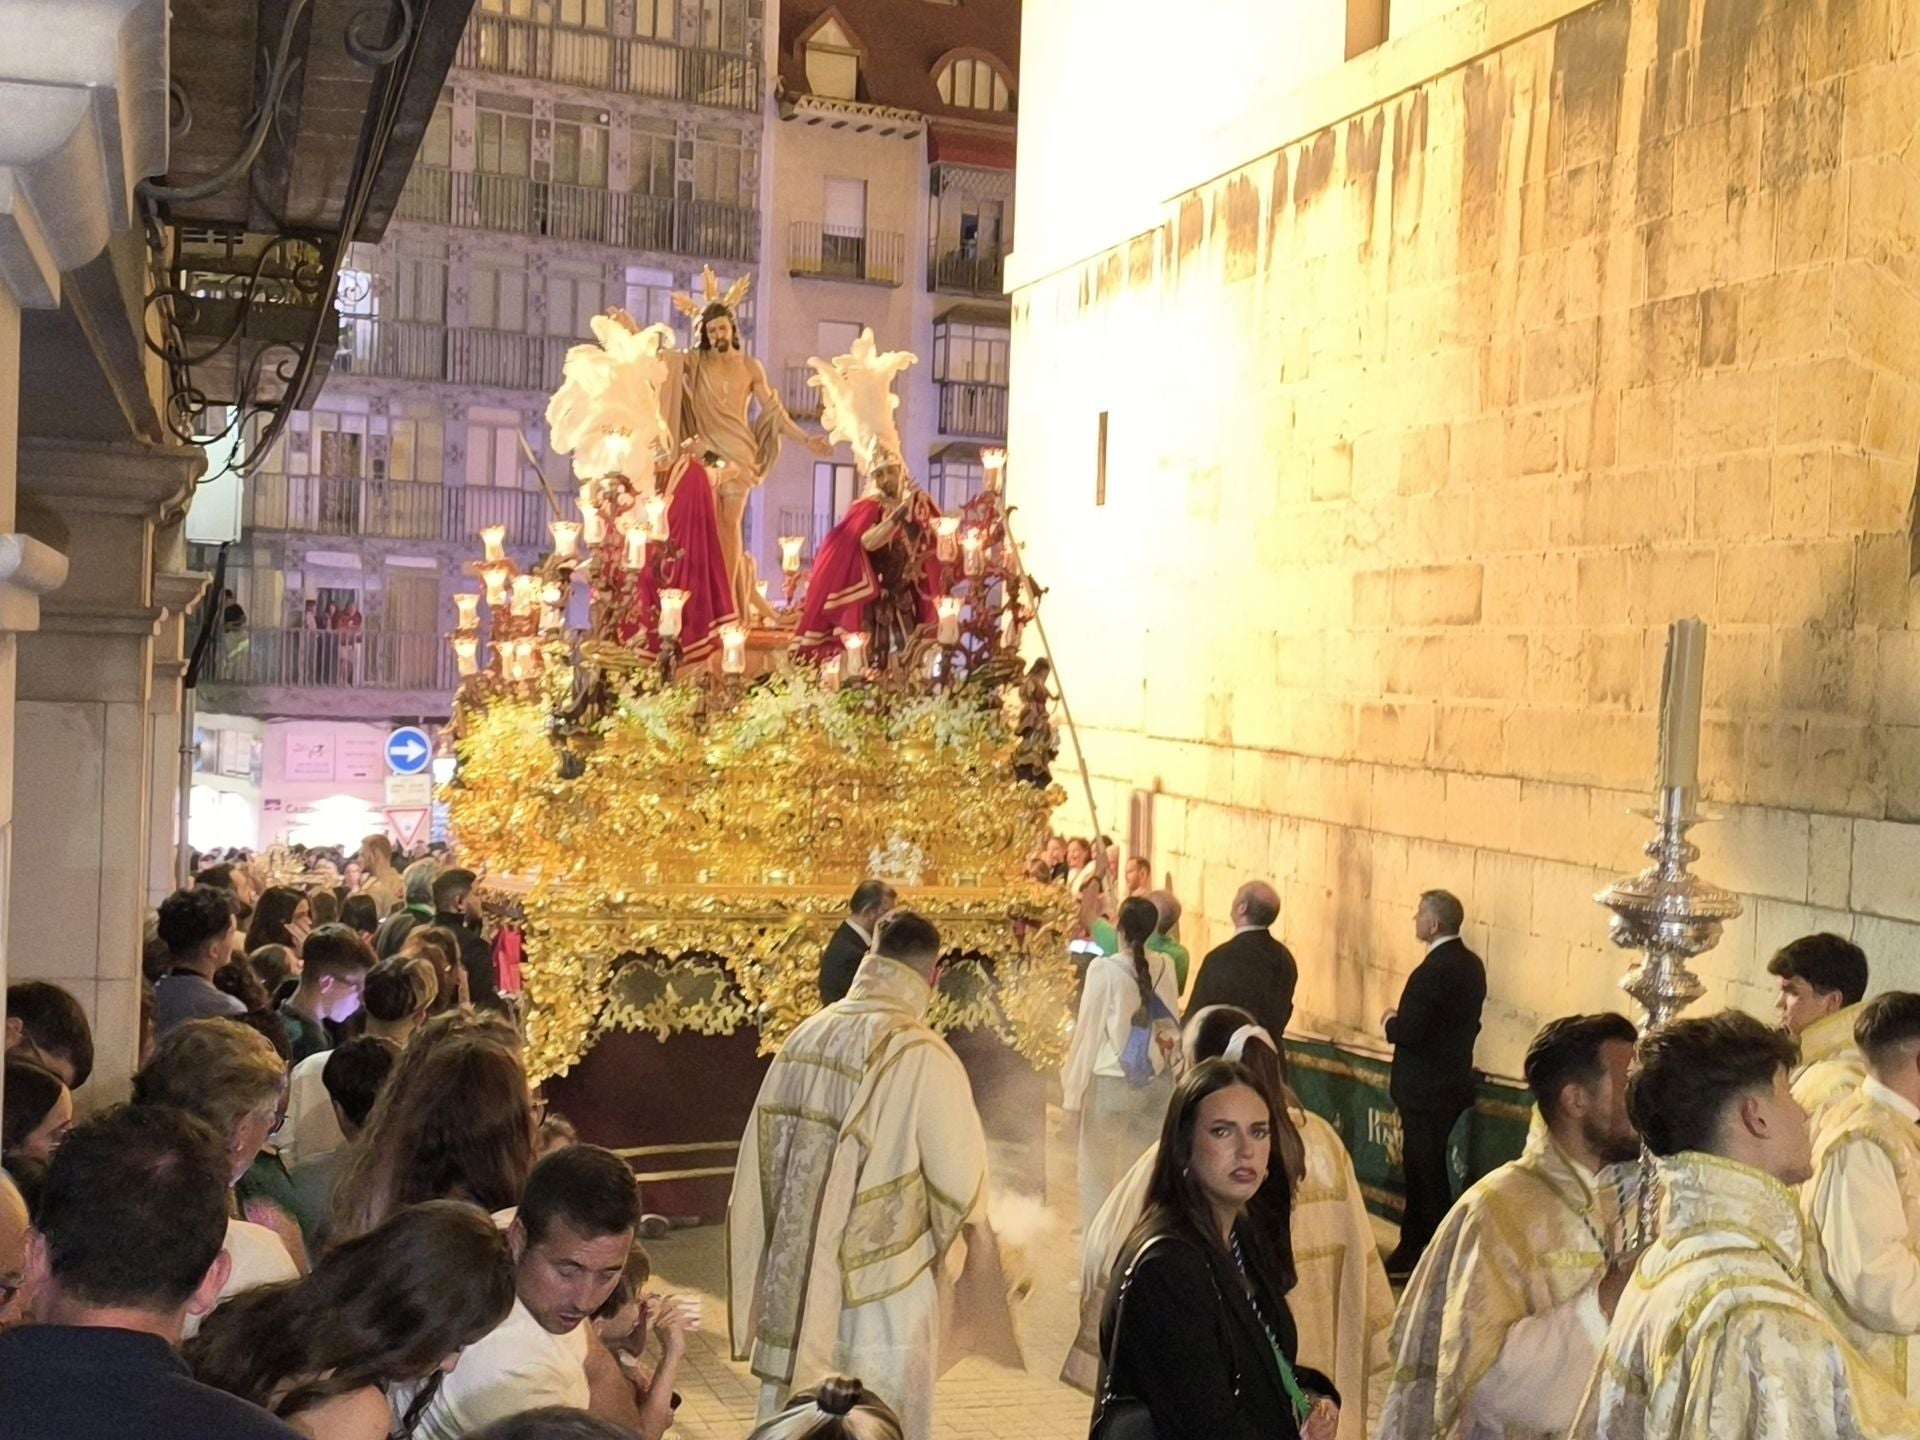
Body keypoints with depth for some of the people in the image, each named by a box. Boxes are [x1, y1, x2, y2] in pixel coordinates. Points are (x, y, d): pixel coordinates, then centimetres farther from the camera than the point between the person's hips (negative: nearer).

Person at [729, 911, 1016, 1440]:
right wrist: (979, 1241, 9)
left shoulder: (805, 1036, 0)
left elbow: (763, 1156, 7)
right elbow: (959, 1176, -11)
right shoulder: (920, 1055, -17)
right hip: (880, 1285, -5)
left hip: (793, 1277, 6)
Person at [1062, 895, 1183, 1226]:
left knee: (1097, 1173, 9)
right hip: (1156, 1082, 4)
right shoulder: (1165, 967, -3)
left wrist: (1073, 1093, -4)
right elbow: (1172, 1024, 6)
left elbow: (1088, 1032, -10)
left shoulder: (1104, 969, -14)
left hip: (1109, 1082, -4)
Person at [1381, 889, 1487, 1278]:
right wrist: (1402, 1022, 13)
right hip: (1454, 1082, 9)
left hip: (1426, 1089, -9)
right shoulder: (1471, 965, 6)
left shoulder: (1432, 972, -23)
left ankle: (1425, 1258, 10)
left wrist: (1390, 1022, -4)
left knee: (1425, 1173, 1)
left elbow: (1408, 1032, -25)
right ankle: (1414, 1249, 27)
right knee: (1421, 1169, 18)